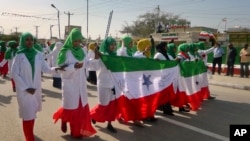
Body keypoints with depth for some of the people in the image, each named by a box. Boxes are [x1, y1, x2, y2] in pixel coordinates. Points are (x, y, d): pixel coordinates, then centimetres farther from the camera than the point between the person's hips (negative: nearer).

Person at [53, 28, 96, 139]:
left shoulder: (81, 51, 5)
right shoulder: (65, 52, -12)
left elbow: (87, 64, 9)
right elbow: (61, 68, -15)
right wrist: (73, 66, -27)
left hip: (80, 83, 6)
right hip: (70, 83, -5)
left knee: (81, 107, 9)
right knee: (71, 106, 6)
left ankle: (77, 130, 24)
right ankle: (63, 119, 37)